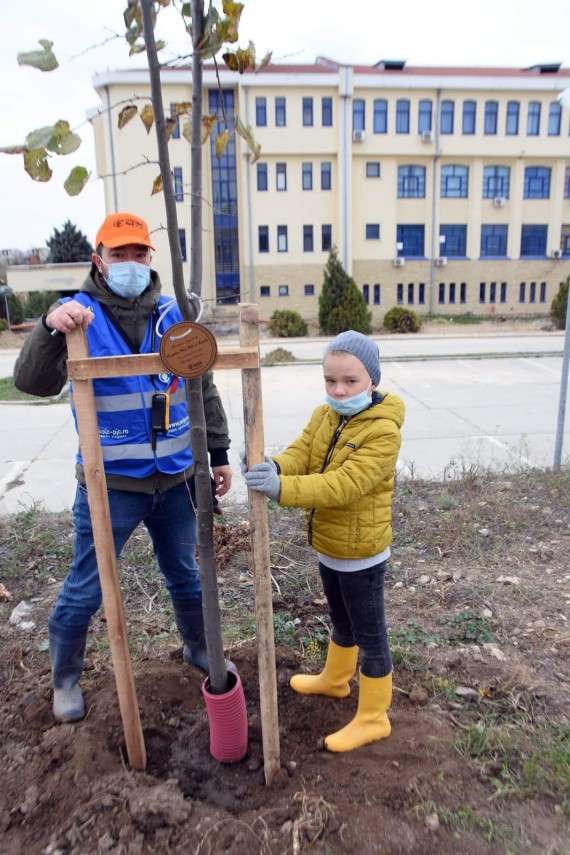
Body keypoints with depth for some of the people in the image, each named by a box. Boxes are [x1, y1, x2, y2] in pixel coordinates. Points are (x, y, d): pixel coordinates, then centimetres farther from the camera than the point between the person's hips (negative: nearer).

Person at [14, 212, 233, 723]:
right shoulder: (79, 316, -9)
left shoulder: (173, 315, 0)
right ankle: (65, 677, 38)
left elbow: (204, 390, 8)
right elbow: (33, 383, -21)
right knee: (86, 590, 11)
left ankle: (199, 648, 46)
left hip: (175, 479, 3)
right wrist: (50, 329, -39)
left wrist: (219, 454, 10)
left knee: (186, 577, 20)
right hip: (109, 484, -3)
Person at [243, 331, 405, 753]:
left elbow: (344, 484, -35)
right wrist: (271, 467, -33)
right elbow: (300, 454, -10)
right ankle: (334, 678, 52)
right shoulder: (323, 415, 0)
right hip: (329, 546, 8)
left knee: (369, 635, 11)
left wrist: (281, 488, -45)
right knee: (341, 622, 29)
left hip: (360, 554, -8)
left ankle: (373, 717, 29)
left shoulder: (383, 430, -25)